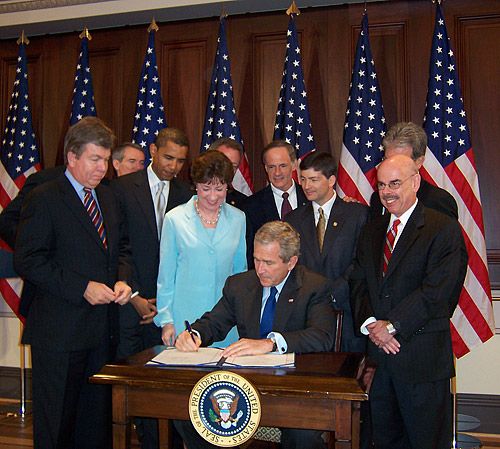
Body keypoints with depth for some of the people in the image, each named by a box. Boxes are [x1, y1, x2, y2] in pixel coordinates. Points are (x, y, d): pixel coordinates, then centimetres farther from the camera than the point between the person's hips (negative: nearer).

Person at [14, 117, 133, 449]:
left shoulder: (108, 197, 12)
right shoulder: (44, 199, -9)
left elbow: (121, 247, 20)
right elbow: (27, 261, -14)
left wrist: (122, 279, -1)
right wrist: (83, 288, -19)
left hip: (101, 326, 6)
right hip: (59, 331, -6)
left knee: (97, 419, 15)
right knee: (56, 421, 7)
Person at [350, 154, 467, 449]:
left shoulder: (444, 229, -5)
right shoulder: (371, 231, 15)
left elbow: (436, 290, -15)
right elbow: (358, 283, 9)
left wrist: (393, 326, -15)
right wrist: (370, 323, -8)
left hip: (423, 357, -5)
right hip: (378, 350, 6)